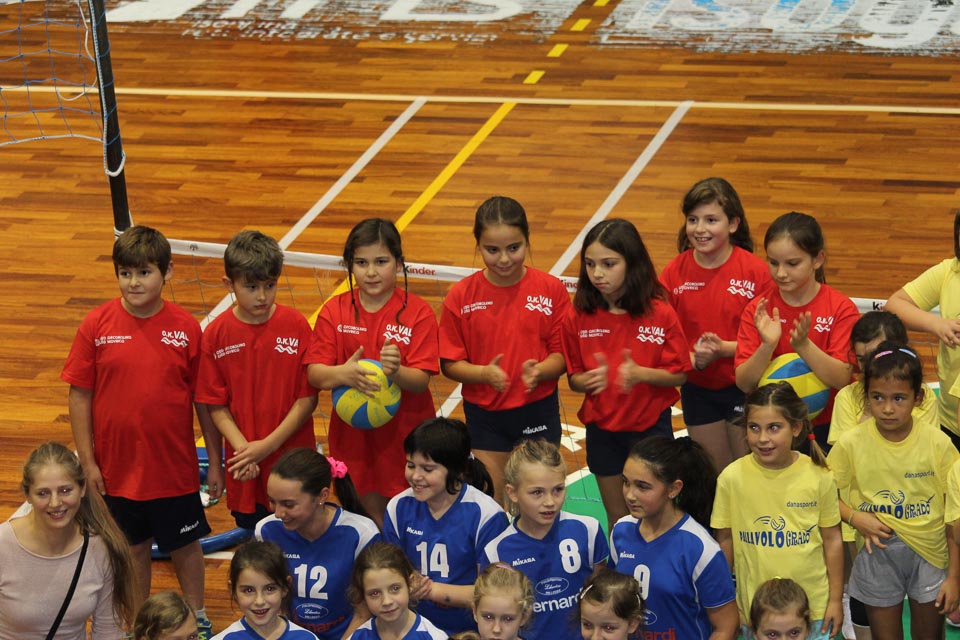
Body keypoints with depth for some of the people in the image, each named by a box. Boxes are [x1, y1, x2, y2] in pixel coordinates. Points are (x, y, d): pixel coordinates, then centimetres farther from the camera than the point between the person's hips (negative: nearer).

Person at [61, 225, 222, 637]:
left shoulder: (186, 328, -10)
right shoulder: (96, 325, -10)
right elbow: (79, 395, -5)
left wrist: (215, 462, 1)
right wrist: (87, 461, -6)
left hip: (174, 465, 0)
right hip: (118, 466, 0)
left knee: (185, 543, 15)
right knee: (133, 547, 17)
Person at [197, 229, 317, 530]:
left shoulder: (296, 326, -6)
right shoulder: (216, 334, -3)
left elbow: (308, 398, -5)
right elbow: (216, 405, -1)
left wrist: (267, 445, -12)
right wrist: (243, 448, -16)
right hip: (245, 470, 1)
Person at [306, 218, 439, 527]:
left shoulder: (418, 312, -7)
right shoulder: (334, 311, -1)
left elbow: (420, 381, -14)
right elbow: (314, 374, -9)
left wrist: (396, 371, -37)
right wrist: (343, 373, -32)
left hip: (405, 433, -2)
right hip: (353, 433, 2)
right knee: (371, 511, 11)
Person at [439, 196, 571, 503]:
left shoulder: (551, 290, -6)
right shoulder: (461, 296, -6)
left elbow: (562, 354, -4)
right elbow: (450, 363, -5)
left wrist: (539, 371, -25)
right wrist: (484, 373, -24)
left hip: (538, 411, 0)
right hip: (484, 416, 0)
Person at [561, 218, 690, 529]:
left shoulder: (659, 313, -13)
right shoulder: (579, 317, -7)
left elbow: (679, 375, -8)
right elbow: (574, 379, 0)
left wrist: (640, 373, -26)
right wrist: (590, 380, -23)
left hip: (651, 427, -2)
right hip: (602, 430, 2)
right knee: (617, 517, 15)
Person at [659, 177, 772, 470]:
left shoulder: (755, 270, -14)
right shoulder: (674, 273, -6)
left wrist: (725, 348, -26)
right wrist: (691, 358, -21)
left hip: (744, 388, -2)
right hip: (698, 389, 3)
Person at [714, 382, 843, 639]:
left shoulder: (818, 476, -9)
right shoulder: (732, 478, -10)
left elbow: (832, 539, 1)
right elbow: (725, 539, 1)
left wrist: (836, 600, 3)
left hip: (813, 607, 0)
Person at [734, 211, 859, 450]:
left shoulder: (841, 309, -7)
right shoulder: (756, 311, -2)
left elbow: (842, 379, -15)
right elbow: (744, 384, -8)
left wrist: (803, 345, -29)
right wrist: (768, 345, -24)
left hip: (825, 429, -1)